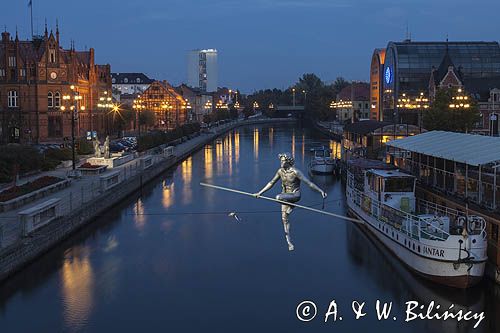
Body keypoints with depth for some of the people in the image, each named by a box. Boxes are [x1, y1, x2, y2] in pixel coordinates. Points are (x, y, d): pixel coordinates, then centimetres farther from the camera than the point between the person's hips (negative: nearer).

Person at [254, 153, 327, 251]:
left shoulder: (295, 172, -20)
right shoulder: (280, 171, -1)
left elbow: (309, 182, -21)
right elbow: (271, 183, 9)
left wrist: (321, 191, -26)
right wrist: (260, 193, 8)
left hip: (295, 195, -6)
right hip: (285, 196, 6)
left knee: (279, 197, -34)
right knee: (284, 218, 1)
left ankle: (291, 205, -6)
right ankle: (289, 242, 8)